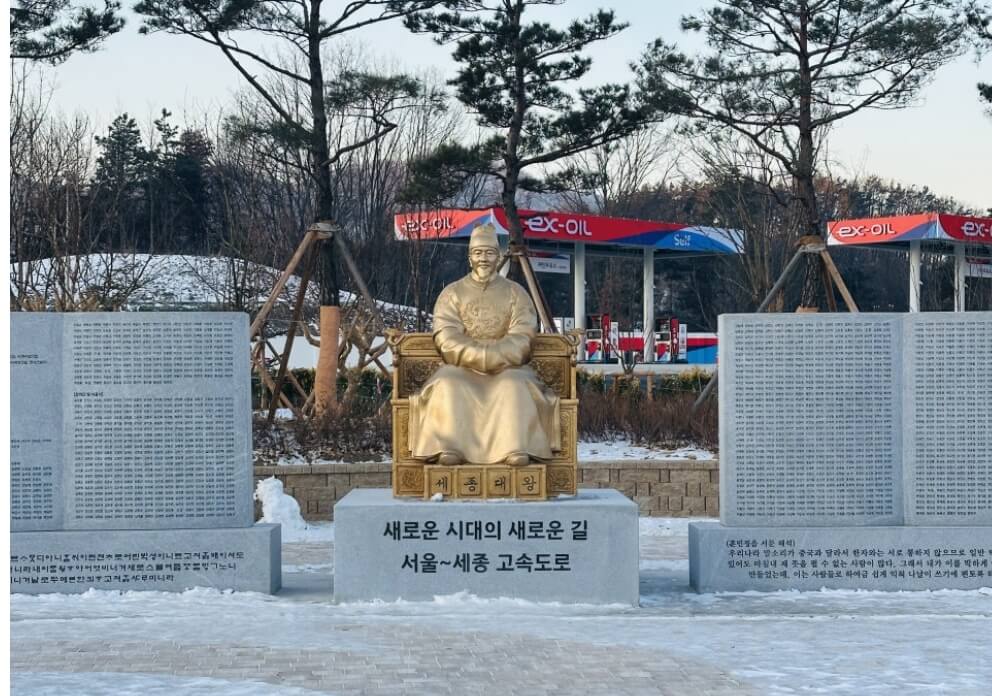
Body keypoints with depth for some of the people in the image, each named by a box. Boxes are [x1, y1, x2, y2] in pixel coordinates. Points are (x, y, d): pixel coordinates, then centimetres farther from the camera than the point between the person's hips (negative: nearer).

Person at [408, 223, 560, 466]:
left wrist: (494, 358, -20)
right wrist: (483, 357, -18)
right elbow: (447, 339, -3)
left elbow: (521, 337, -3)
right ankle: (449, 448, -43)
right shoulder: (452, 293, 10)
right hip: (461, 368, 0)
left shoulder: (516, 293, 10)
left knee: (515, 385, -33)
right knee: (447, 385, -32)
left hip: (507, 367, 0)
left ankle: (516, 449, -45)